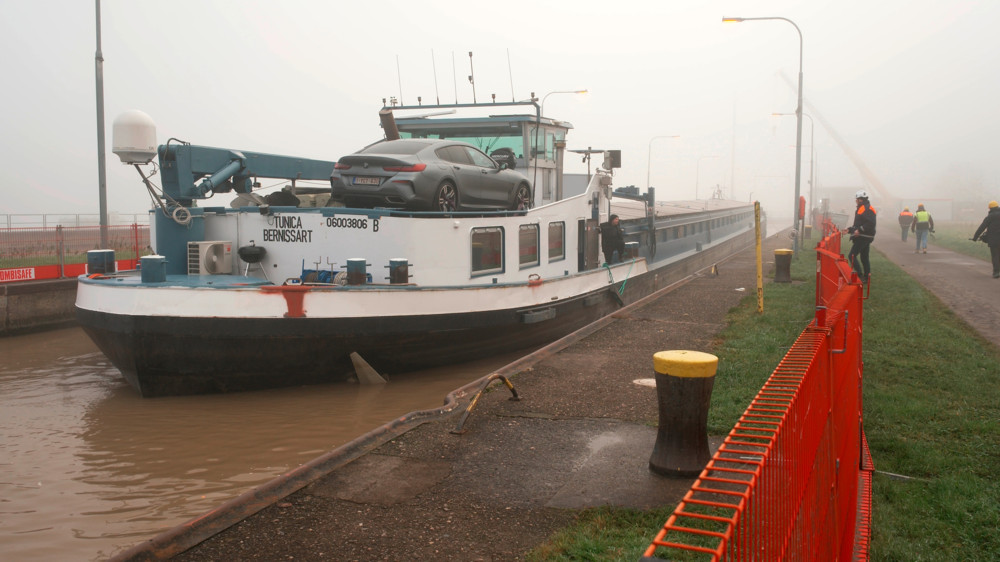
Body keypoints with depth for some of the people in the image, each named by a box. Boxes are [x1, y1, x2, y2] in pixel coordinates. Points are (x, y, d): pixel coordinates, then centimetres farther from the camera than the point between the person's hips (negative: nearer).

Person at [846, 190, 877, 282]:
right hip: (863, 237, 11)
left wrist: (860, 230, -29)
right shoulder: (861, 209, 18)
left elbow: (870, 224, -25)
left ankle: (860, 275, -15)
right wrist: (850, 229, 21)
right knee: (864, 257, 15)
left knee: (852, 256, -12)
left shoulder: (868, 209, -14)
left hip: (863, 237, -11)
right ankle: (866, 277, 21)